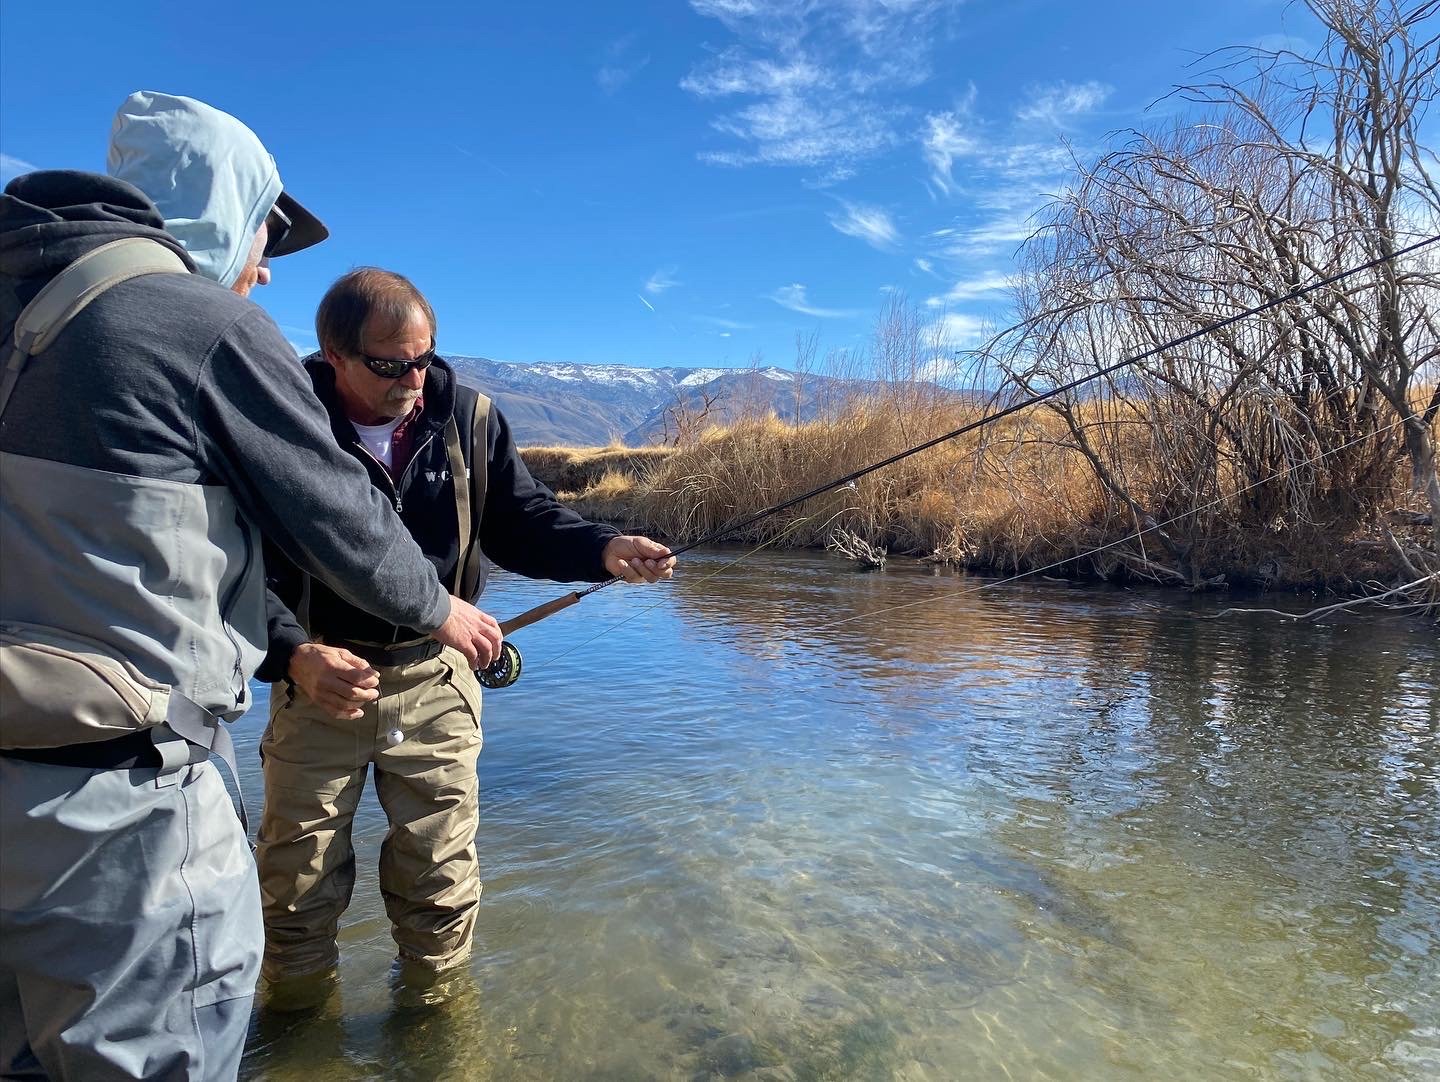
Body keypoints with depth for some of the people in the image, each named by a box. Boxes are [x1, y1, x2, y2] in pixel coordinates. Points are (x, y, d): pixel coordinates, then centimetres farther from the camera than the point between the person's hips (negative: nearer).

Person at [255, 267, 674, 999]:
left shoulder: (468, 419, -4)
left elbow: (522, 521, -1)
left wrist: (603, 550, -20)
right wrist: (294, 656, -34)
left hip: (434, 679, 2)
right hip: (319, 678, -1)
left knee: (441, 879, 10)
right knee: (298, 880, 13)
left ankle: (434, 998, 35)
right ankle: (296, 1011, 39)